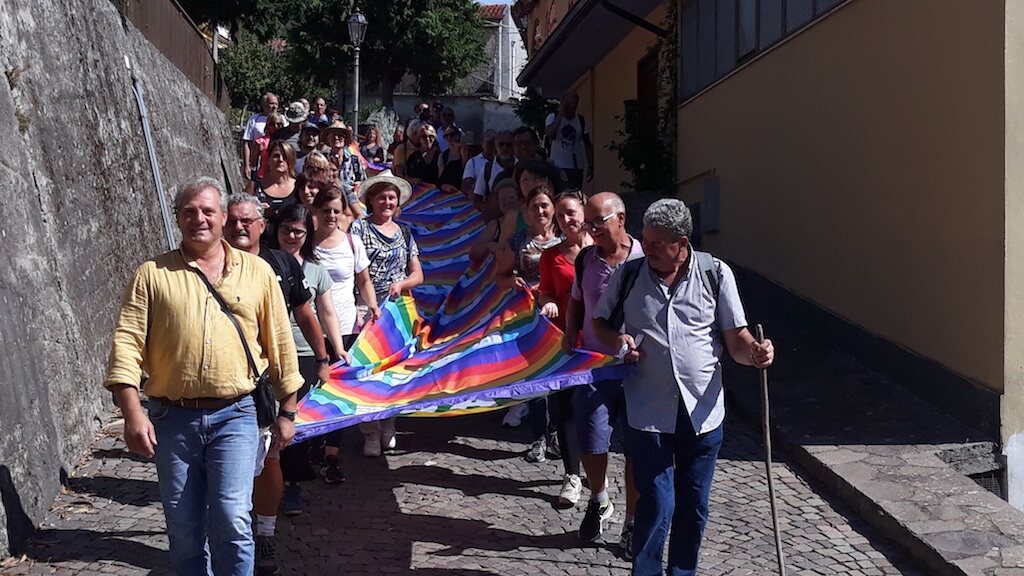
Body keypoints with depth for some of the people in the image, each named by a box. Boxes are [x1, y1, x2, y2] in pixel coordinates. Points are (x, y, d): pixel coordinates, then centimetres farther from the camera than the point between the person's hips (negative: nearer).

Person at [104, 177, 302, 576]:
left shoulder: (257, 272, 6)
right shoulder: (152, 275, 3)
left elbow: (280, 345, 10)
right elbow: (127, 344, -3)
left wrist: (286, 411, 10)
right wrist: (133, 414, -13)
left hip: (234, 416, -1)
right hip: (172, 419, 1)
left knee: (232, 521, -9)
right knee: (183, 529, 8)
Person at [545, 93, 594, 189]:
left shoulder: (581, 120, 6)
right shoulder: (553, 117, -1)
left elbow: (588, 145, 10)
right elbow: (549, 134, -21)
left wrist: (590, 167, 4)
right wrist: (560, 114, -16)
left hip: (576, 167, 2)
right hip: (557, 167, -2)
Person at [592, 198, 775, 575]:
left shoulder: (715, 273, -3)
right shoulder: (628, 274, -1)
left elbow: (736, 340, -1)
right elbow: (600, 322, 13)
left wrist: (755, 352, -24)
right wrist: (617, 340, -9)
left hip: (702, 411, 1)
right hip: (648, 411, -1)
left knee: (693, 507, 12)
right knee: (657, 505, -4)